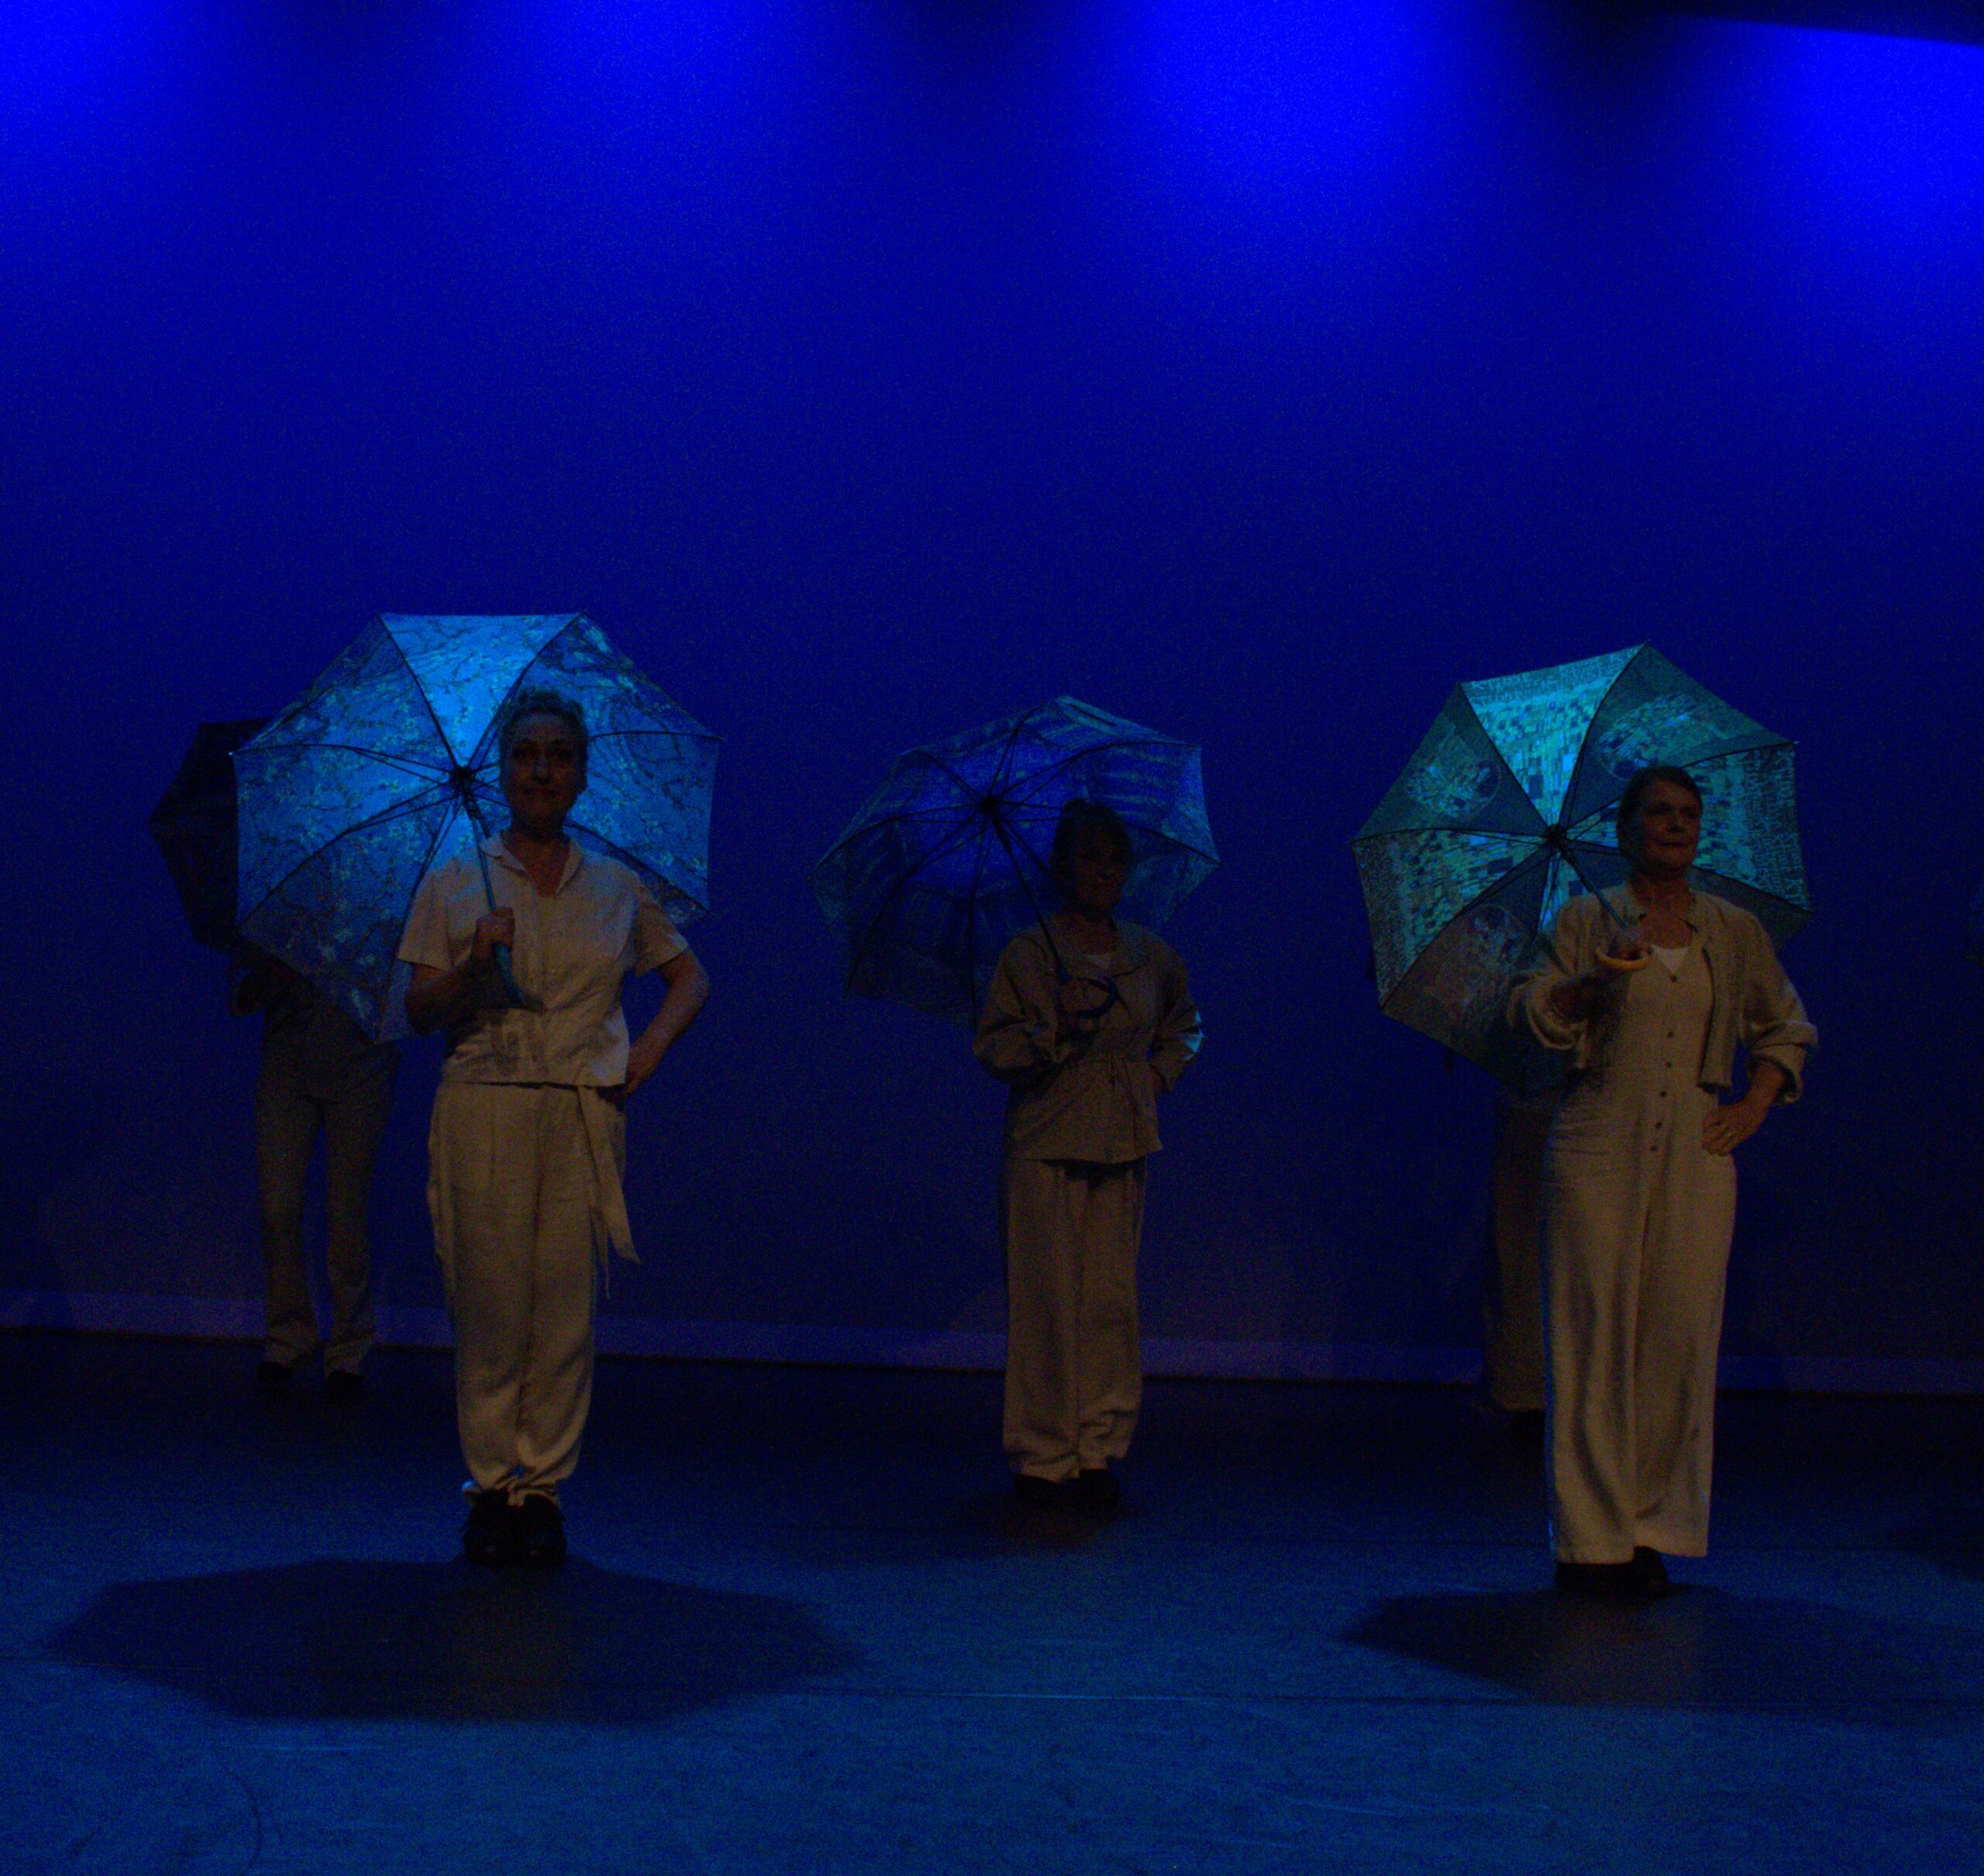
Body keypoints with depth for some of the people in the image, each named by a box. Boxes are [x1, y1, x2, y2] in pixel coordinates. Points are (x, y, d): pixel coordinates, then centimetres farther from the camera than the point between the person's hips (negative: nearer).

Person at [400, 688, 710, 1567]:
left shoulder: (616, 887, 11)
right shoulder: (453, 885, 7)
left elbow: (690, 976, 20)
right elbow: (420, 1012, 2)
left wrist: (653, 1043, 3)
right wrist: (473, 963, -16)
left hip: (583, 1114, 1)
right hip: (484, 1108, -1)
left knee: (565, 1307, -1)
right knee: (491, 1305, -3)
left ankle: (543, 1487, 9)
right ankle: (491, 1485, 10)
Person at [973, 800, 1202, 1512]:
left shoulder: (1150, 955, 10)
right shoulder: (1029, 953, -3)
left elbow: (1182, 1021, 29)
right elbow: (994, 1048, -7)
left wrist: (1163, 1072, 14)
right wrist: (1056, 1025, -21)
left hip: (1121, 1146, 4)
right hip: (1046, 1147, -4)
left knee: (1112, 1299, 2)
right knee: (1047, 1301, -4)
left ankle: (1098, 1450, 11)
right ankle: (1042, 1458, 6)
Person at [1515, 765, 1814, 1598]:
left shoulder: (1736, 932, 13)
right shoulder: (1588, 919, 6)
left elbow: (1786, 1029, 22)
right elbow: (1537, 1015, -2)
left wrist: (1756, 1104, 7)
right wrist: (1594, 978, -19)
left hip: (1696, 1155, 2)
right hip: (1598, 1150, -2)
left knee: (1680, 1335, -1)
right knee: (1597, 1332, -4)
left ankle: (1655, 1530, 8)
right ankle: (1591, 1537, 2)